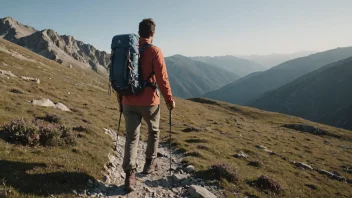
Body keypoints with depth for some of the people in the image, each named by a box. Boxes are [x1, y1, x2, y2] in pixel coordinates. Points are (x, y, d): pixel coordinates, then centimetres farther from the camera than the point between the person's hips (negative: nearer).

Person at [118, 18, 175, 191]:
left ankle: (130, 174, 0)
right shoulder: (154, 51, -10)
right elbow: (162, 79, -13)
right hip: (149, 102, -3)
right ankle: (150, 163, 32)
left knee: (131, 137, 8)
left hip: (128, 101, 4)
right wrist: (169, 100, -1)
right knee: (153, 131, 21)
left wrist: (120, 98, 22)